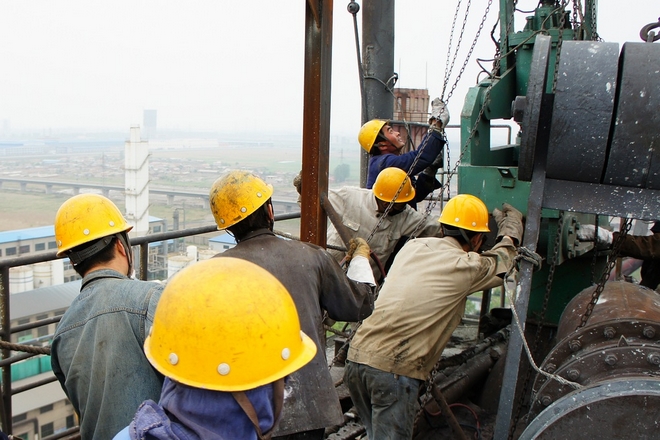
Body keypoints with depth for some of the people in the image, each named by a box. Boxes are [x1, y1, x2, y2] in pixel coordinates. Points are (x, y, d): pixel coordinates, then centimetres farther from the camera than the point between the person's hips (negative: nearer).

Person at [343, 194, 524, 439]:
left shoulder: (413, 246, 13)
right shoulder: (466, 266, -3)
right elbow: (501, 264, 20)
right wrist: (512, 228, 39)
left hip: (356, 356, 7)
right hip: (395, 370, -7)